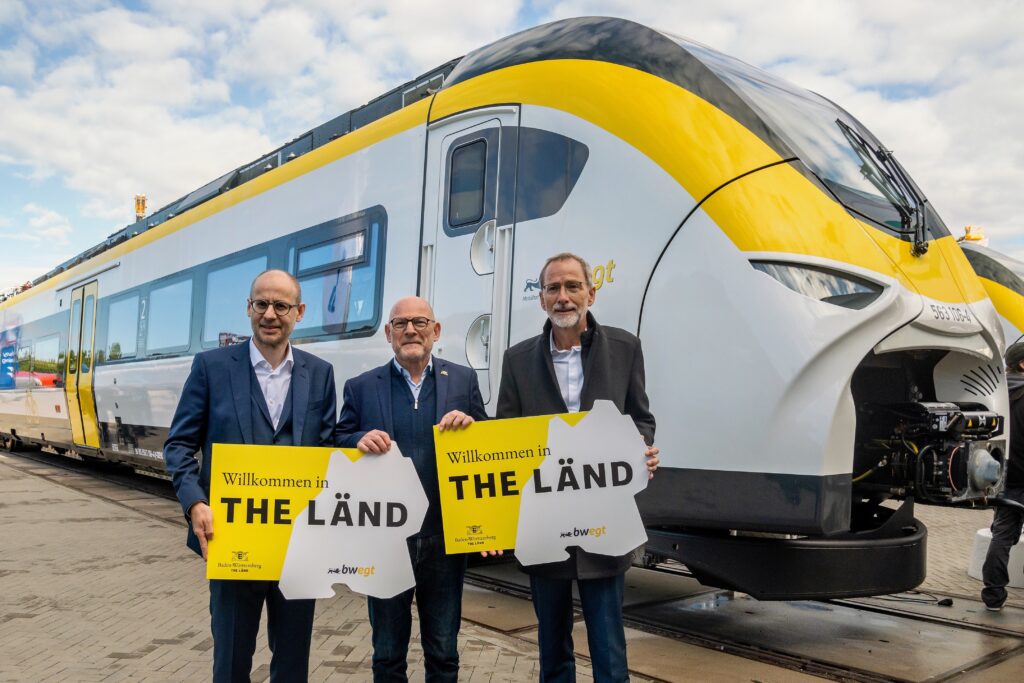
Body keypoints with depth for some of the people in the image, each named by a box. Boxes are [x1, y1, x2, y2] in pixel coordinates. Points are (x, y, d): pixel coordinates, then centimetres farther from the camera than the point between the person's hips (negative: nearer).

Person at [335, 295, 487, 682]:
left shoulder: (463, 380, 4)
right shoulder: (360, 387, 3)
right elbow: (339, 445, 3)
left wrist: (470, 425, -15)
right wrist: (361, 441, -18)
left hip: (444, 537, 0)